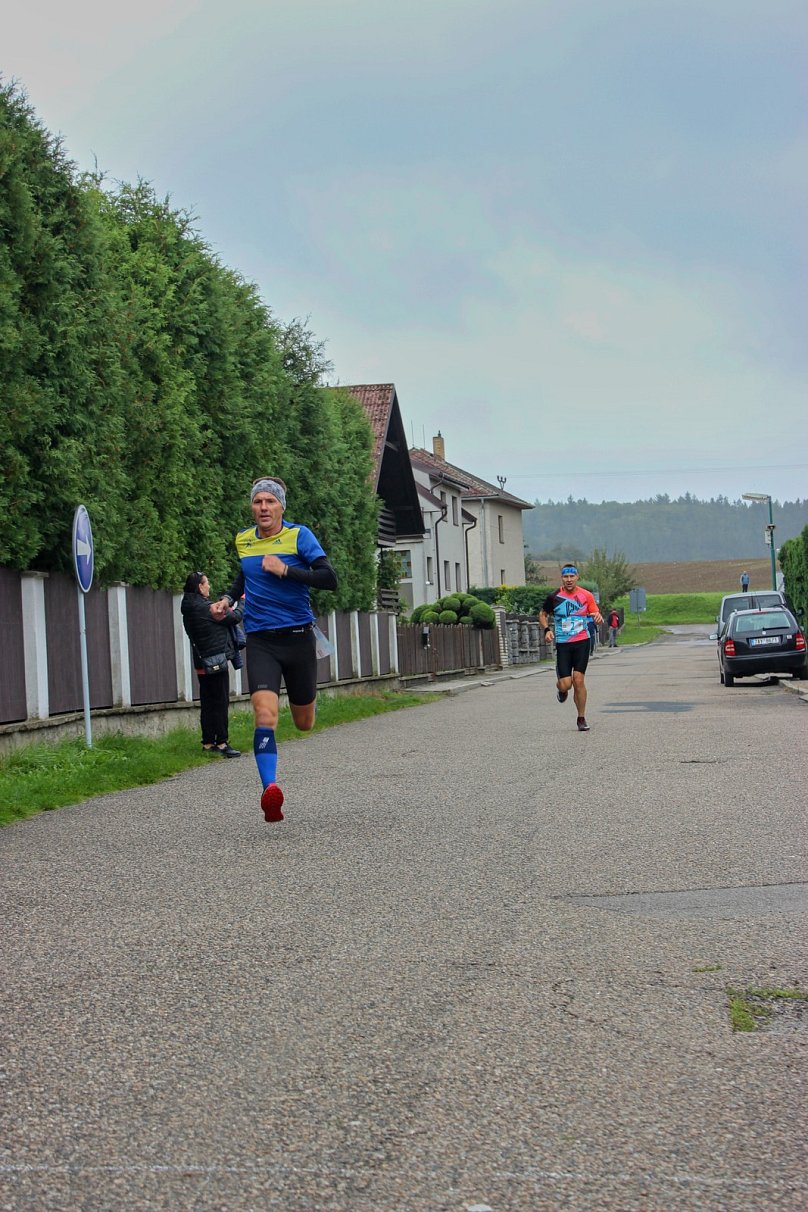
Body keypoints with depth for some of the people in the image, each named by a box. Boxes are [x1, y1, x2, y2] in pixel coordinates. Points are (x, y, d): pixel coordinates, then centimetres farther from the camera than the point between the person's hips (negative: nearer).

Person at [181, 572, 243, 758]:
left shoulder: (189, 608, 10)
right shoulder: (205, 608, -17)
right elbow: (234, 617, -8)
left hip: (202, 663, 9)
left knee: (207, 704, 12)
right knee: (220, 703, -5)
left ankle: (208, 743, 15)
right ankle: (221, 743, -5)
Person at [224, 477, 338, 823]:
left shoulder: (299, 535, -4)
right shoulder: (243, 540, 8)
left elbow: (329, 579, -13)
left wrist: (286, 570, -19)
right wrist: (229, 598, 15)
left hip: (297, 637, -1)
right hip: (260, 641, 1)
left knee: (304, 723, 12)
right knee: (265, 715, -22)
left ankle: (309, 698, 49)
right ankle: (270, 789, -30)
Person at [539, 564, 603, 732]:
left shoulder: (586, 596, 1)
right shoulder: (554, 597, 0)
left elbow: (596, 614, 6)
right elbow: (543, 614, 14)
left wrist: (598, 618, -19)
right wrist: (547, 629, -4)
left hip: (582, 642, 0)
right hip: (562, 644, 0)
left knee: (578, 680, -8)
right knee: (565, 685, -8)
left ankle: (581, 718, 6)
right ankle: (561, 690, 32)